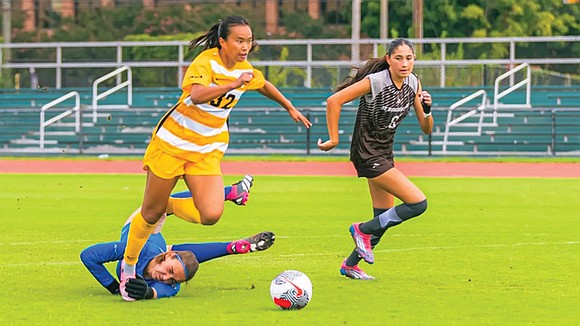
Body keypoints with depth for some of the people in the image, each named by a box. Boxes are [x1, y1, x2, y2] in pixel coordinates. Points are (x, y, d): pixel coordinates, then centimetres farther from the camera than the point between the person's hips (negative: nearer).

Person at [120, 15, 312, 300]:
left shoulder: (246, 70, 1)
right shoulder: (206, 62, -18)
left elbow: (265, 86, 25)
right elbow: (197, 95, -38)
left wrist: (290, 108, 37)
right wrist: (234, 84, -41)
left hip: (207, 151, 5)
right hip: (172, 142, -5)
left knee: (211, 215, -18)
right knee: (151, 213, 5)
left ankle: (168, 205, 13)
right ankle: (128, 266, 29)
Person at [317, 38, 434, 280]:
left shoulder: (413, 83, 1)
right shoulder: (376, 81, -21)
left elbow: (426, 129, 5)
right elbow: (334, 101, -21)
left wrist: (427, 110, -15)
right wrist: (334, 139, -18)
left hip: (384, 152, 8)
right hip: (367, 153, -8)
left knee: (384, 218, 11)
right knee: (418, 203, -15)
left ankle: (350, 265, 28)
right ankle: (363, 230, 1)